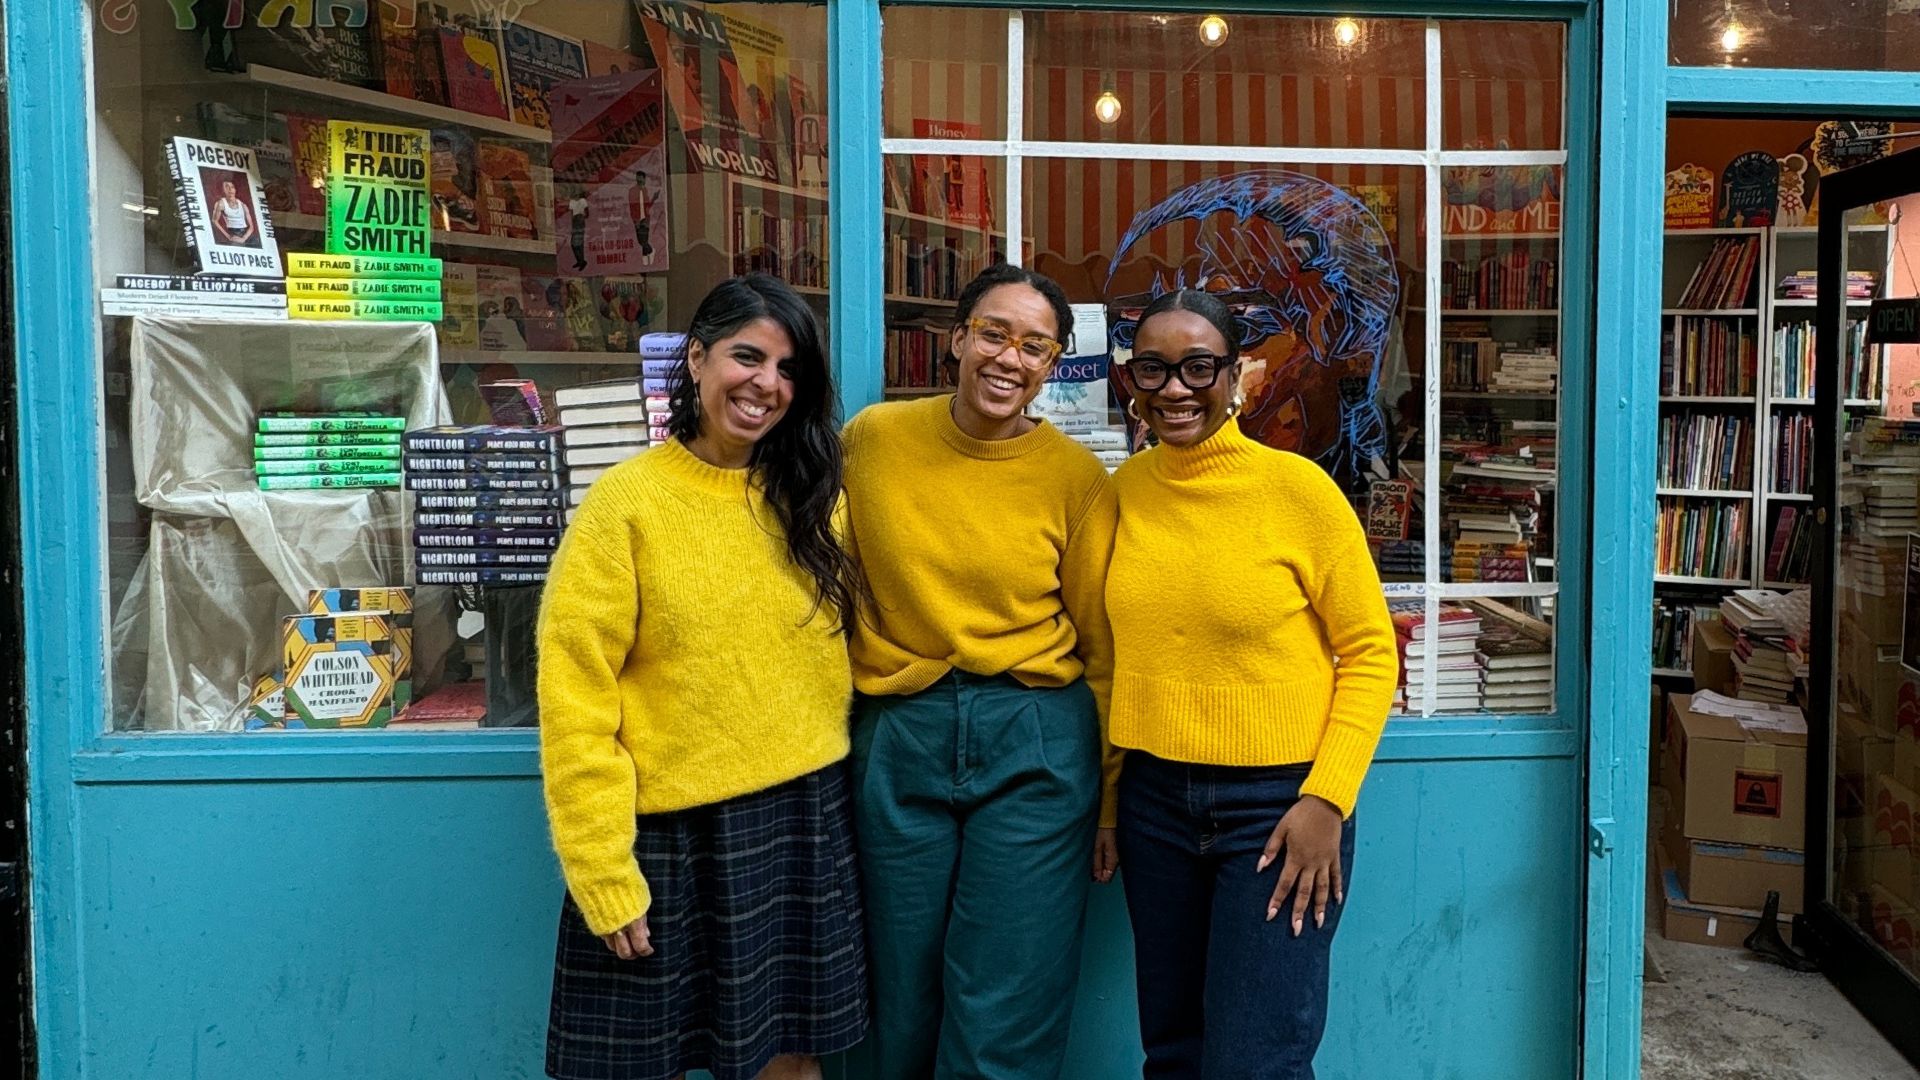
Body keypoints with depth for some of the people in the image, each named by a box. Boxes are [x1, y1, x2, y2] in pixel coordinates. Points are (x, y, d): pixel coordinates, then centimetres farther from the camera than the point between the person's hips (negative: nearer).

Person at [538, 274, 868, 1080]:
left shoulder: (814, 499, 5)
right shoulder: (626, 502, -9)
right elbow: (575, 698, -11)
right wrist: (604, 873, -14)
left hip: (804, 822, 4)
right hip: (671, 832, -3)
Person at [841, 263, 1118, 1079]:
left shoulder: (1077, 477, -5)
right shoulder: (873, 439, -2)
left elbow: (1100, 644, 2)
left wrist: (1113, 788, 5)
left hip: (1036, 748, -2)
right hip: (897, 741, 2)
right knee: (902, 1014, 15)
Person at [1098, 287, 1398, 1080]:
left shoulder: (1297, 488, -11)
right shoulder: (1123, 490, 1)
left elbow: (1370, 653, -7)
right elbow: (1117, 655, 9)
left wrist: (1327, 798, -15)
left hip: (1279, 800, -4)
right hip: (1154, 797, 4)